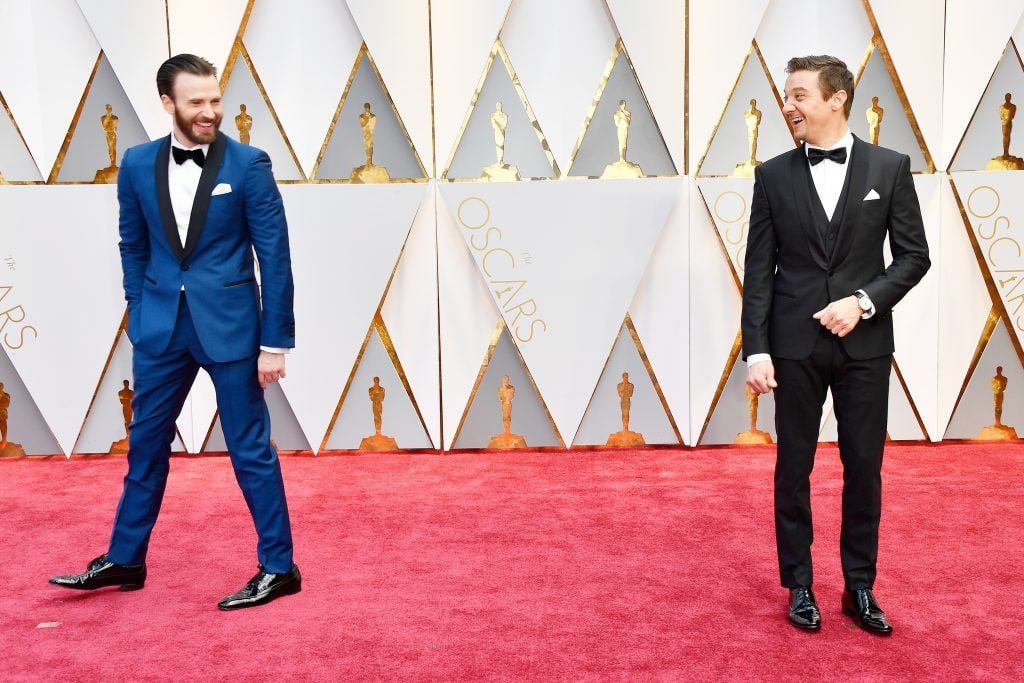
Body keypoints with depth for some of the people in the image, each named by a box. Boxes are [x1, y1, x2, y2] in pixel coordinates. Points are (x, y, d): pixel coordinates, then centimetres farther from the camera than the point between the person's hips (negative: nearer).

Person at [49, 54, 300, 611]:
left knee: (250, 450, 3)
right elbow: (133, 247, 13)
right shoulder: (138, 164, 4)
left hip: (229, 325, -4)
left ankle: (278, 567, 16)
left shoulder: (248, 164, -7)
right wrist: (139, 316, 8)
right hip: (161, 326, 4)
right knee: (146, 444, 15)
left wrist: (275, 341, -10)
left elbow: (275, 256, -8)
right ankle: (124, 560, 32)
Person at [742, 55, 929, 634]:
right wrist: (756, 349, -8)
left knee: (865, 468, 8)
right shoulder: (774, 175, 2)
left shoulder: (890, 167, 2)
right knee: (794, 467, 7)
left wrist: (864, 301, -13)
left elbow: (914, 254, 3)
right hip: (796, 344, 0)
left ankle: (860, 587, 24)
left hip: (864, 343, 0)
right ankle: (800, 586, 22)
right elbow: (760, 270, -1)